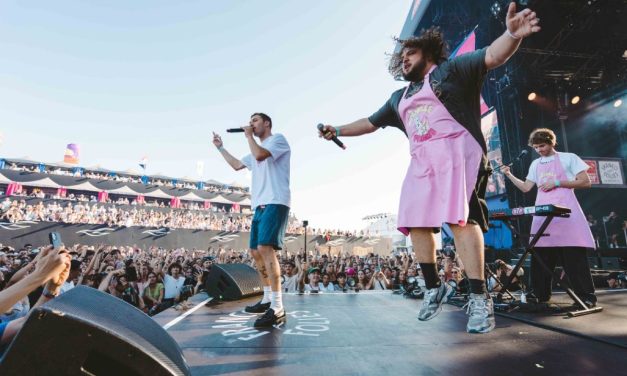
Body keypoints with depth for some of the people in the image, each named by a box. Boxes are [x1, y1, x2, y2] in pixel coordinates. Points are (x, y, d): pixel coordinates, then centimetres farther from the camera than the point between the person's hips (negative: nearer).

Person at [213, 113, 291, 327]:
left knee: (265, 248, -23)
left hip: (275, 203, -10)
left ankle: (277, 308, -22)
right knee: (256, 252, 10)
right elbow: (236, 165, 37)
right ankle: (267, 299, 22)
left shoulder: (278, 139, 1)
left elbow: (260, 155, -17)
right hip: (260, 205, 10)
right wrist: (220, 147, 36)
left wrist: (248, 136, -2)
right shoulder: (258, 149, 28)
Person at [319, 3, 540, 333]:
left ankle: (479, 298, -14)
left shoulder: (450, 70, 11)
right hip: (421, 162, 7)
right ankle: (434, 288, 12)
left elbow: (492, 56, -2)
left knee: (460, 218, -19)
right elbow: (371, 123, 33)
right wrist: (338, 130, 29)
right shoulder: (399, 98, 28)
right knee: (417, 223, -1)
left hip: (457, 152, -6)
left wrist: (512, 35, -24)